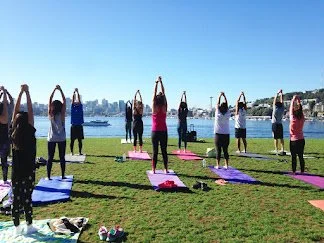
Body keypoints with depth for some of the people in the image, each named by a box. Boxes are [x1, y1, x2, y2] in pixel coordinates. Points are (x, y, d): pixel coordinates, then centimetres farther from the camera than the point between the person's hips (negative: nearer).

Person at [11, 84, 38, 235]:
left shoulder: (13, 134, -3)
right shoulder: (30, 134, -13)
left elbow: (15, 111, 0)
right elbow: (30, 112, -10)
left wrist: (21, 93, 0)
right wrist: (27, 93, -8)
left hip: (16, 173, 4)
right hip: (28, 172, -3)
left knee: (16, 199, 9)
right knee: (27, 199, 4)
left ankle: (17, 228, 20)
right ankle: (29, 226, 14)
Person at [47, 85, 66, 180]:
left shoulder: (50, 115, -4)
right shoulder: (62, 114, -7)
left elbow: (50, 100, -2)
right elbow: (64, 100, -4)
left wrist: (54, 90, -3)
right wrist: (60, 90, -5)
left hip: (51, 139, 1)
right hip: (61, 139, -1)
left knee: (50, 157, 5)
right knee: (62, 157, 6)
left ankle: (48, 176, 5)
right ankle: (63, 175, 9)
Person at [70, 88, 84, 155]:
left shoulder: (80, 107, 8)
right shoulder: (72, 107, 7)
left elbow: (79, 100, -1)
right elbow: (73, 100, -1)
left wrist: (78, 92, -3)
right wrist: (74, 92, -4)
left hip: (79, 126, 1)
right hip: (73, 126, -1)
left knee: (80, 140, 3)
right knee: (72, 140, 2)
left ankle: (80, 152, 10)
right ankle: (71, 152, 9)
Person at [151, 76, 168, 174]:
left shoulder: (154, 108, -8)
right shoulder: (164, 108, -4)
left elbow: (154, 93, -2)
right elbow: (164, 93, 2)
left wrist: (156, 83, 2)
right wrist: (161, 82, 5)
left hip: (155, 132, -1)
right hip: (164, 132, 1)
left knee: (155, 152, 2)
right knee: (164, 151, 7)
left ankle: (153, 170, 5)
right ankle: (166, 169, 11)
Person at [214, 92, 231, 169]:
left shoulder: (218, 114, -8)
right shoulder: (228, 114, -4)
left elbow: (217, 104, 4)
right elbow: (226, 104, 8)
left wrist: (220, 96, 15)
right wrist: (224, 96, 16)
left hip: (218, 134, -2)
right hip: (226, 135, 2)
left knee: (218, 151, 1)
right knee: (225, 150, 7)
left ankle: (217, 165, 5)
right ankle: (226, 165, 12)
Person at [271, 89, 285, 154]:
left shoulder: (275, 108, -7)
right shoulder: (282, 109, 1)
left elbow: (275, 100, 3)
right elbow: (282, 101, 11)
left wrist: (277, 93, 12)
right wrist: (281, 94, 18)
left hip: (275, 125, -4)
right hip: (280, 125, 4)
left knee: (276, 138, -3)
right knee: (281, 138, 9)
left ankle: (276, 150, -2)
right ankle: (282, 149, 5)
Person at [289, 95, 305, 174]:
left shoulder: (292, 118, -16)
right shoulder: (302, 118, -4)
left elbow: (291, 109, -4)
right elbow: (300, 109, 11)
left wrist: (293, 100, 8)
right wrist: (299, 102, 18)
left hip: (293, 140, -4)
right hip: (301, 140, 5)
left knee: (294, 157, 3)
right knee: (301, 157, 10)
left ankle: (294, 171, 9)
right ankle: (302, 171, 16)